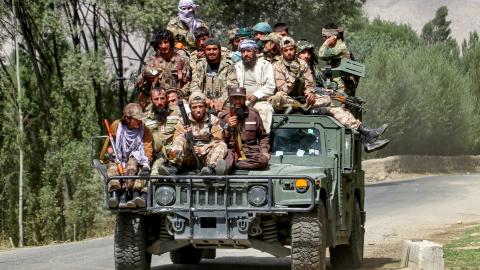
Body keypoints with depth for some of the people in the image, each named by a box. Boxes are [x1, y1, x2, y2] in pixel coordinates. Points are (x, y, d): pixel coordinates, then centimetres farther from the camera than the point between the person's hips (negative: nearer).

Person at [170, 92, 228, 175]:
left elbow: (217, 140, -1)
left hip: (207, 155, 0)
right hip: (189, 157, 1)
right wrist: (176, 149, -26)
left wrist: (202, 150, -16)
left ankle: (211, 167, -56)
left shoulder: (213, 120, 8)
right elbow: (179, 138, -3)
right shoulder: (184, 121, 10)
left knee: (222, 146, -26)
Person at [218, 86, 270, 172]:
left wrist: (264, 151, 4)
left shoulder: (253, 114, 11)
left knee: (263, 159, -32)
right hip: (231, 150, -1)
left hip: (250, 151, 1)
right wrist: (227, 127, -9)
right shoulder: (223, 116, 9)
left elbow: (263, 136, 20)